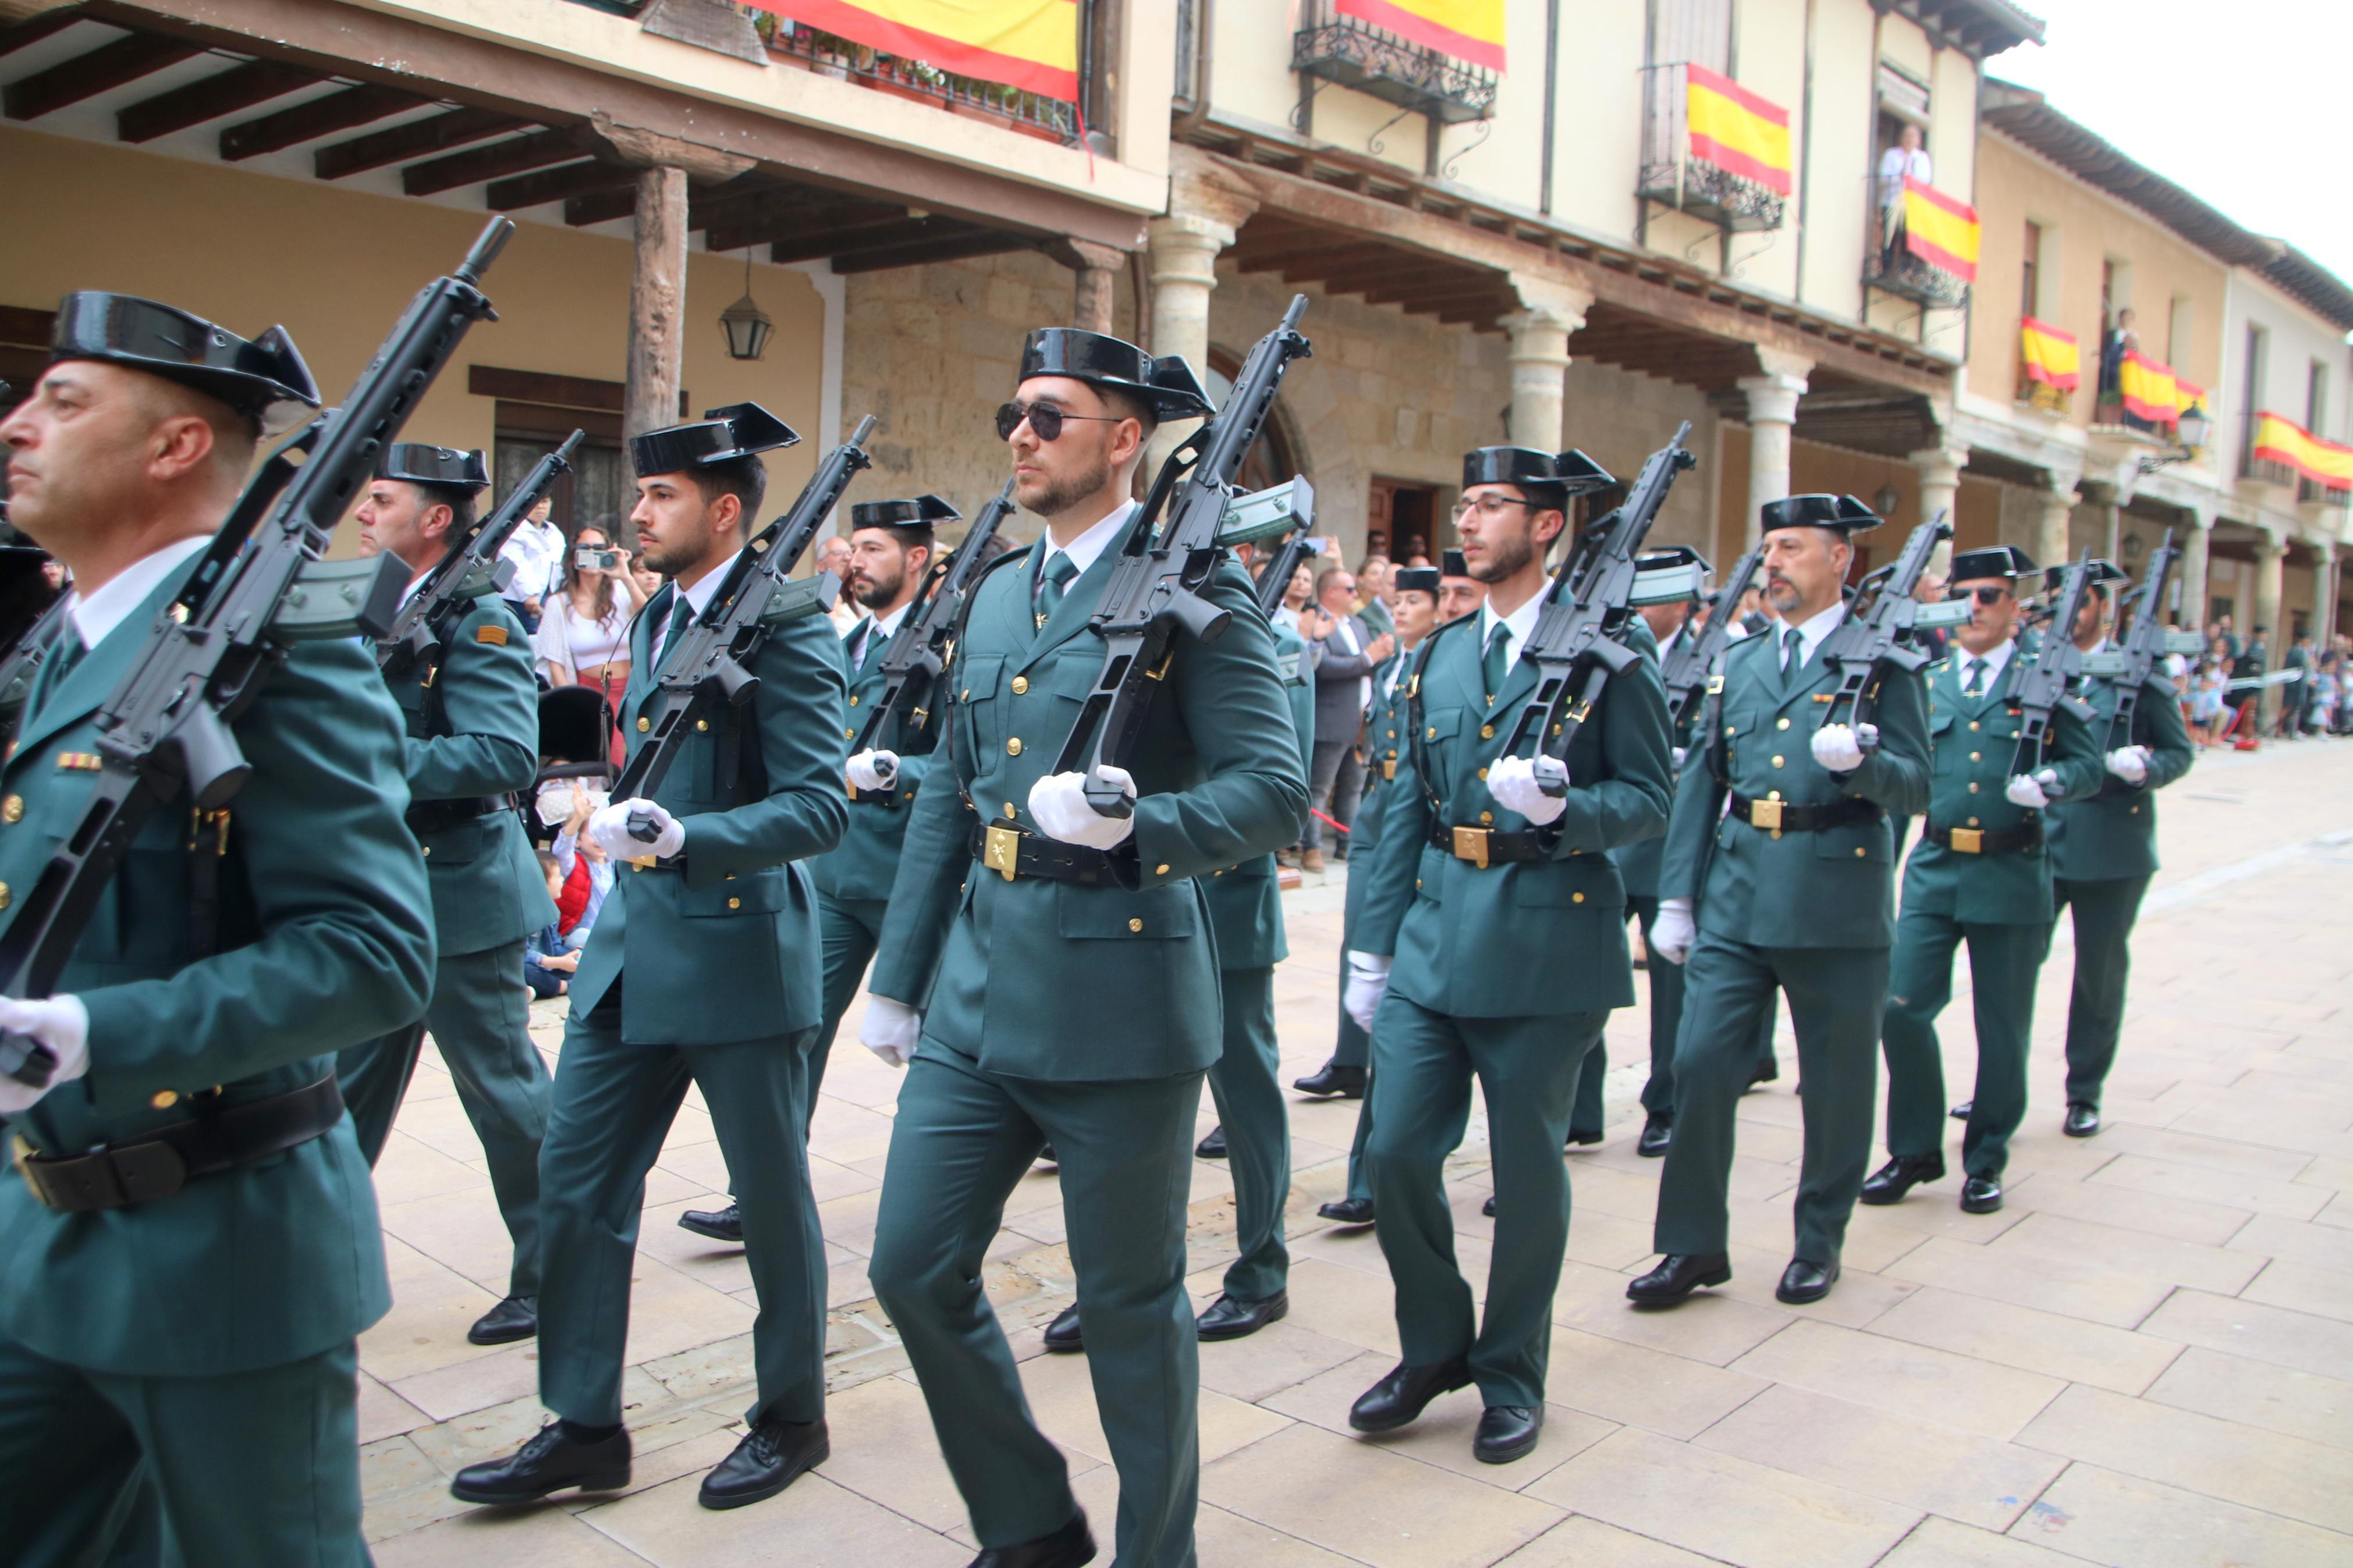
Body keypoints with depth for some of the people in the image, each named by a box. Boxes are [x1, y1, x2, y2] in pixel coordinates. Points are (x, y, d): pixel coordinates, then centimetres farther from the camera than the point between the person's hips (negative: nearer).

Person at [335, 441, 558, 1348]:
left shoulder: (477, 621, -15)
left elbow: (509, 755, -26)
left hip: (458, 896, -9)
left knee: (504, 1090, 3)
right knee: (346, 1088, 17)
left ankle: (553, 1280, 17)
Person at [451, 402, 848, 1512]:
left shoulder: (784, 629, -14)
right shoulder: (655, 619, 12)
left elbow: (817, 808, -20)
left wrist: (681, 837, -30)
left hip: (738, 956, -8)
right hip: (632, 953, 8)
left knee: (773, 1200, 8)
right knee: (575, 1183, 10)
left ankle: (792, 1418, 27)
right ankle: (584, 1427, 25)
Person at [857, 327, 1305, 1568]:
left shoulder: (1193, 590, -8)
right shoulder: (994, 596, 14)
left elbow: (1274, 789, -14)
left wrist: (1134, 828, -31)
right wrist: (898, 977, 17)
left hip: (1116, 998, -7)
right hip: (975, 994, 7)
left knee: (1129, 1299, 7)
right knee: (913, 1267, 10)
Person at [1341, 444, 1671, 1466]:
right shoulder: (1439, 656, 12)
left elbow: (1648, 800, -4)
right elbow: (1407, 809, 14)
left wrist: (1558, 807, -25)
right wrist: (1372, 948, 12)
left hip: (1549, 942, -4)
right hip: (1434, 940, 5)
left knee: (1527, 1170, 6)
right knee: (1395, 1152, 2)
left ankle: (1511, 1374, 27)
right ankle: (1435, 1347, 26)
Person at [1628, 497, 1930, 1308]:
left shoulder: (1883, 659, 0)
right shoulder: (1737, 662, 13)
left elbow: (1915, 786, -6)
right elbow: (1699, 783, 13)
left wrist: (1859, 762, -28)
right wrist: (1675, 897, 9)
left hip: (1837, 898, -3)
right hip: (1735, 896, 4)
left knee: (1835, 1082, 8)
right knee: (1701, 1062, -2)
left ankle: (1820, 1241, 27)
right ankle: (1695, 1244, 12)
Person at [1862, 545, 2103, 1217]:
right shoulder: (1926, 679, 9)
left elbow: (2088, 765, 0)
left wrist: (2049, 782, -20)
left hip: (2012, 875, -2)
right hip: (1934, 867, 2)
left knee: (2002, 1027, 7)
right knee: (1903, 1007, -4)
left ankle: (1986, 1159, 23)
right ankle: (1915, 1149, 14)